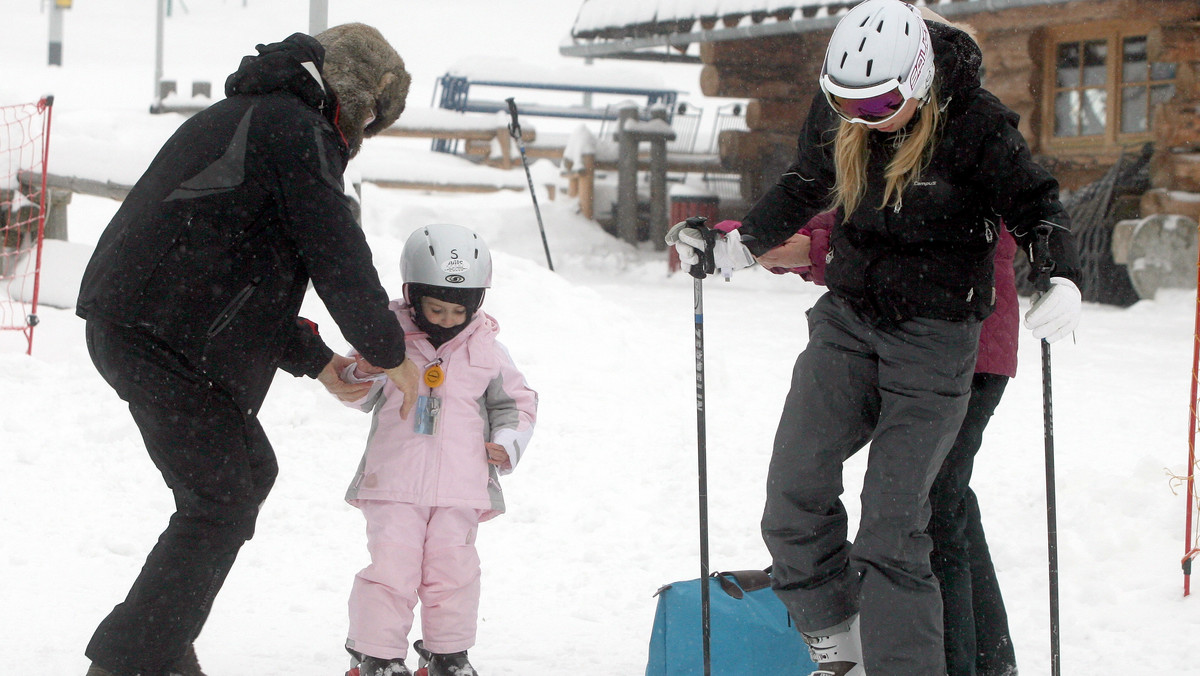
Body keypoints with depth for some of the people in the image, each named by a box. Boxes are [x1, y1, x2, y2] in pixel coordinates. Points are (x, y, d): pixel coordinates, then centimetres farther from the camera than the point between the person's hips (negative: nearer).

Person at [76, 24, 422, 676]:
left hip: (124, 323, 10)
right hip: (165, 339, -10)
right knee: (221, 502, -5)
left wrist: (316, 360, 24)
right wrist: (391, 353, 4)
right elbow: (339, 260, -10)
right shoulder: (300, 131, -8)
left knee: (248, 471, 20)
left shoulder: (241, 117, 25)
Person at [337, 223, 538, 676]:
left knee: (452, 567, 3)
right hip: (394, 482, -2)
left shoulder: (486, 350, 6)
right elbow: (359, 399, 7)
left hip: (460, 486, 2)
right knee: (391, 566, -7)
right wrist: (363, 375, -15)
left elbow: (517, 402, 16)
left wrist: (508, 441, -1)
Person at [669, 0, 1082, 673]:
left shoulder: (976, 124, -16)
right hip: (848, 318, 5)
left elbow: (1036, 203, -9)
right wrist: (733, 249, 12)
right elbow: (802, 190, 16)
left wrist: (1062, 279, -26)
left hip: (936, 338, -5)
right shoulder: (835, 113, -2)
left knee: (893, 519, -10)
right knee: (795, 486, -4)